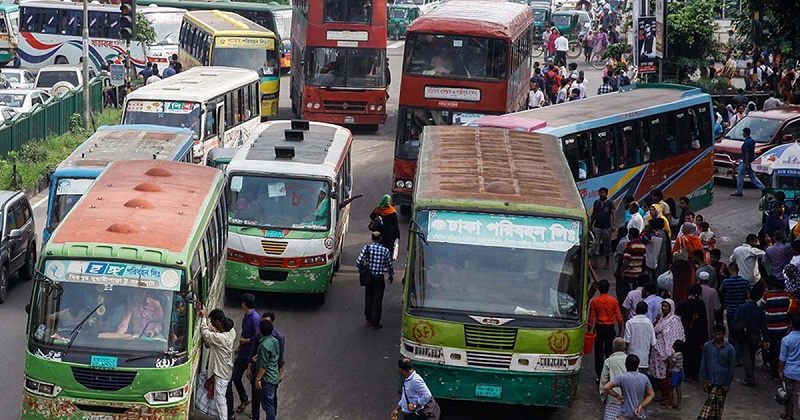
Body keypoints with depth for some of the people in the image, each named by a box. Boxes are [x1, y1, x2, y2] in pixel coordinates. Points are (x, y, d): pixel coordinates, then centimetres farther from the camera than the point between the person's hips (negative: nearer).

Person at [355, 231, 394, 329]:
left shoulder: (366, 248, -8)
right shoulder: (385, 251, -7)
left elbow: (359, 261, -12)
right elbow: (389, 265, 3)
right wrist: (391, 275, 21)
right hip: (379, 278, -1)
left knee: (368, 299, 15)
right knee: (377, 300, 4)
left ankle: (369, 319, 22)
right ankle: (375, 322, 5)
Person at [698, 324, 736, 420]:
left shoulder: (730, 349, -4)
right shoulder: (707, 346, 0)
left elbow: (731, 368, -1)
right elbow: (703, 365, 4)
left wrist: (727, 384, -4)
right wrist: (704, 381, 0)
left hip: (722, 383, 0)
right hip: (710, 382, 0)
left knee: (719, 406, 7)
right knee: (710, 404, -6)